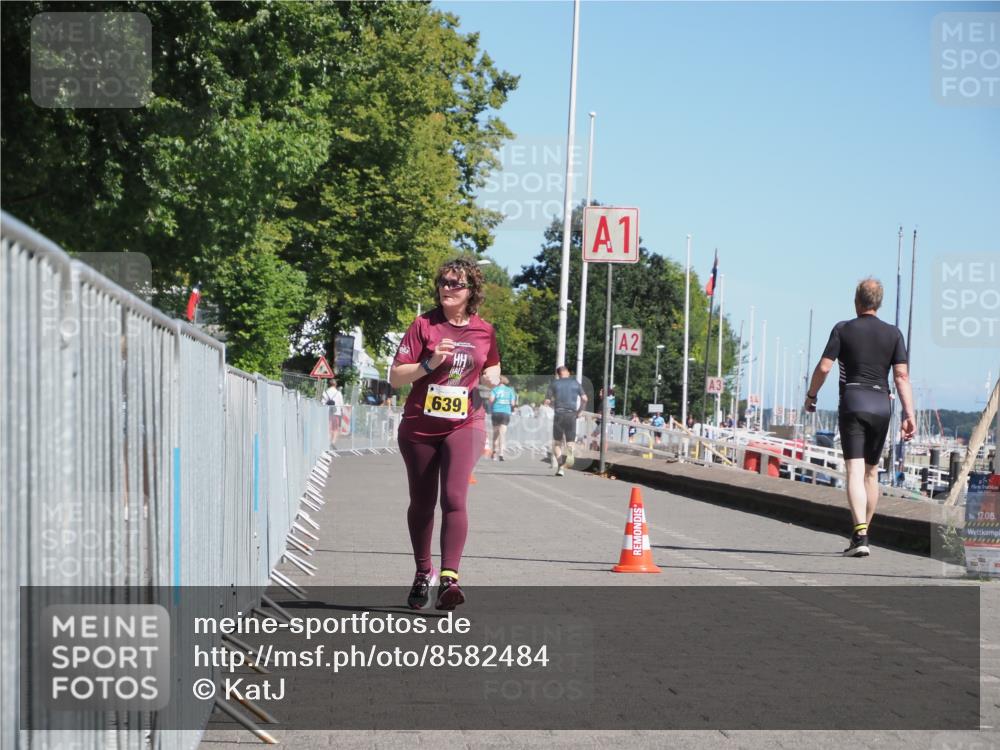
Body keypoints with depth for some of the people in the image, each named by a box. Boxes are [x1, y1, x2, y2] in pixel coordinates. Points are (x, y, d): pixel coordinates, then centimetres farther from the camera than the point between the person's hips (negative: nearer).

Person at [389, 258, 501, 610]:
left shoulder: (484, 331, 5)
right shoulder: (424, 325, -3)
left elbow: (492, 370, 24)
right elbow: (395, 377, -5)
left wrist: (492, 378, 1)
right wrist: (430, 363, -19)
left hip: (465, 425, 0)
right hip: (420, 427, 0)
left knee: (454, 497, -18)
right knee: (422, 503, 11)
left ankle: (449, 578, -23)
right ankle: (423, 574, 30)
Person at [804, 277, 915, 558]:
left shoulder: (843, 329, 0)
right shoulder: (893, 334, 7)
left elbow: (824, 367, -5)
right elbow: (902, 376, -1)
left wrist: (811, 395, 11)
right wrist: (909, 415, -4)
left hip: (852, 403, -3)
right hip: (881, 405, 3)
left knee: (855, 471, -11)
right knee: (871, 472, 16)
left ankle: (860, 535, -27)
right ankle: (863, 533, 24)